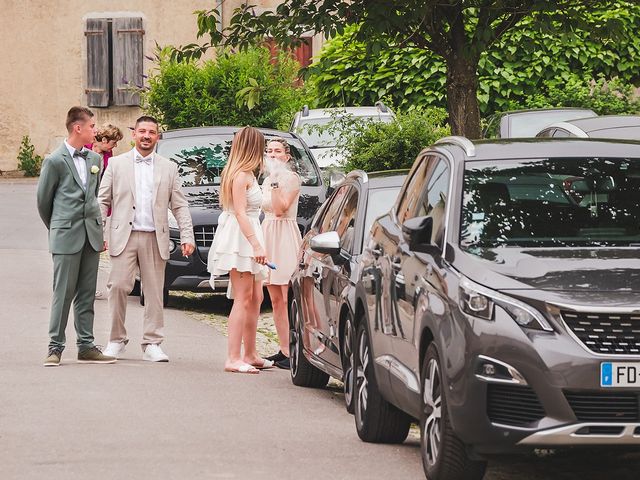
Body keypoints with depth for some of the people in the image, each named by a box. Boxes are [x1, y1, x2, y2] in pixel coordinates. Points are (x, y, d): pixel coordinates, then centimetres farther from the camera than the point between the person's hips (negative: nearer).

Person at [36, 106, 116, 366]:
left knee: (87, 294, 7)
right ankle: (55, 347, 0)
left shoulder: (94, 159, 11)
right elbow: (43, 199, 1)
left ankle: (86, 346, 11)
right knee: (63, 293, -5)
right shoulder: (55, 161, -7)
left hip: (91, 236, 6)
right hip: (66, 237, -6)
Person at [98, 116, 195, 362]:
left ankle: (152, 344, 7)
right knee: (118, 286, -7)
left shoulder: (169, 168, 12)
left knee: (154, 293, 2)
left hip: (155, 239, 1)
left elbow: (180, 205, 10)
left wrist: (187, 237, 0)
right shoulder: (117, 164, 9)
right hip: (124, 236, -1)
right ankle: (117, 340, 5)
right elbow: (102, 201, 8)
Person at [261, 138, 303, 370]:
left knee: (288, 299, -13)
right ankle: (284, 350, 7)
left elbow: (280, 208, -17)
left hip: (285, 235, -8)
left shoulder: (291, 178, -5)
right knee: (275, 300, 6)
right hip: (267, 235, 8)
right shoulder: (267, 181, 17)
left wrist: (276, 182, -18)